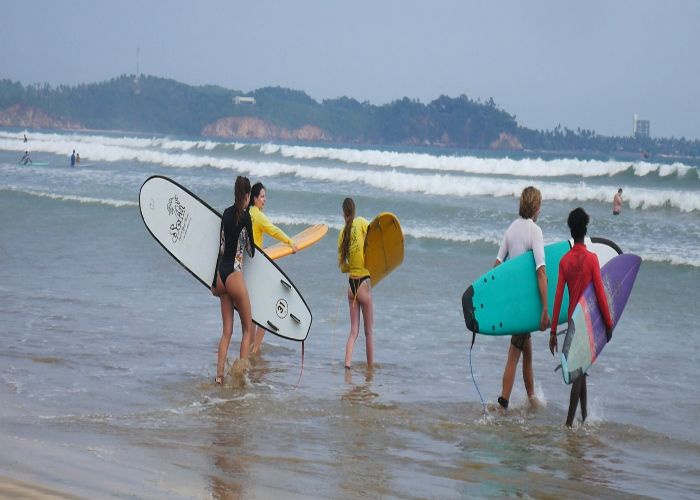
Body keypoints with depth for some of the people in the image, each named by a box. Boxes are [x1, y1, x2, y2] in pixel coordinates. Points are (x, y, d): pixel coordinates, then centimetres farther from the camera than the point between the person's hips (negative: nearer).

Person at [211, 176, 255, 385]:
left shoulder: (226, 213, 9)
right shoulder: (245, 216, -9)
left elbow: (222, 247, 13)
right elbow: (251, 250, -3)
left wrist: (216, 281, 16)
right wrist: (252, 249, 22)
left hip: (221, 274, 6)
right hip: (234, 274, -6)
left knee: (227, 331, 10)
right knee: (248, 328, 7)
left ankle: (219, 375, 5)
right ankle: (242, 369, 1)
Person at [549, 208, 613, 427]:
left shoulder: (564, 261, -2)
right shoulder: (592, 259, -12)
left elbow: (558, 296, -2)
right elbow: (600, 293, -12)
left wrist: (553, 331, 1)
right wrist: (609, 323, -3)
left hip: (572, 319, 4)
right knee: (579, 370, -3)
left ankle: (584, 416, 23)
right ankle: (570, 422, -10)